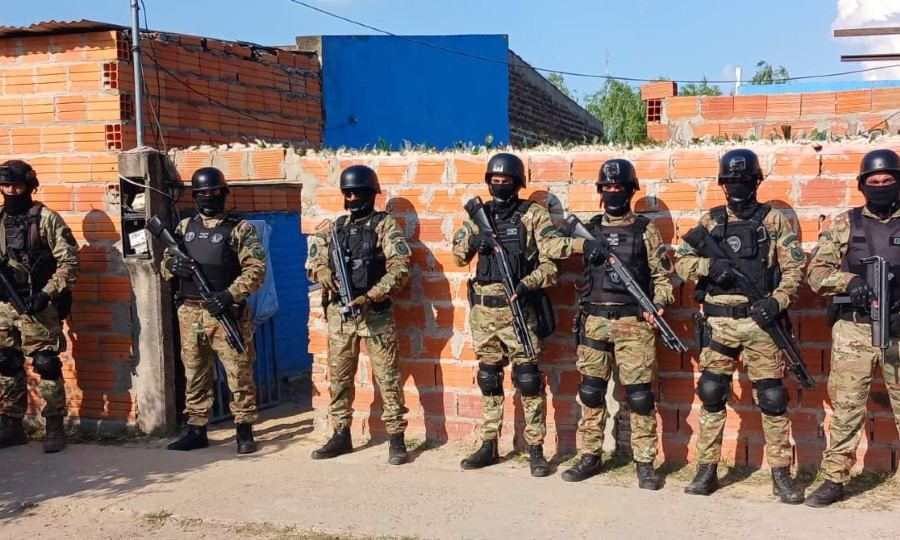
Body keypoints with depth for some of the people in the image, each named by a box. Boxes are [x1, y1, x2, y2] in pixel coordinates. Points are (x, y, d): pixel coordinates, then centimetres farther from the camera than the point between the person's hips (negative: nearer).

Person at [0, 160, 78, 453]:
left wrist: (47, 294, -17)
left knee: (46, 366, -3)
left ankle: (55, 428, 7)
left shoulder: (47, 219, -7)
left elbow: (69, 261, -10)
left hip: (39, 307, -6)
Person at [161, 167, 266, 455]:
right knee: (194, 375, 12)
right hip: (190, 313, 5)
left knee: (239, 373, -2)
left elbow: (256, 269, -8)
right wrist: (172, 265, -6)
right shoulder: (185, 227, 13)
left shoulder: (240, 228, -2)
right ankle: (196, 430, 22)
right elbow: (165, 263, 18)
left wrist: (230, 294, -21)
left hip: (226, 313, -5)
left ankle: (244, 430, 8)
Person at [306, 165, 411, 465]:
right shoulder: (334, 228, 12)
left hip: (376, 313, -5)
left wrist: (370, 296, -22)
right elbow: (313, 264, 11)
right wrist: (327, 277, -12)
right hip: (339, 313, 5)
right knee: (339, 377, 11)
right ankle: (341, 435, 23)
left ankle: (397, 438, 8)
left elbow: (400, 268, -13)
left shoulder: (385, 225, -3)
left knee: (387, 377, -1)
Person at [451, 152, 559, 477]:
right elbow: (459, 257, 12)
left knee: (528, 379, -3)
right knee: (488, 379, 12)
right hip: (483, 310, 5)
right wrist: (471, 240, -9)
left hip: (518, 308, -4)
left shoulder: (534, 215, -1)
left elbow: (553, 262, -7)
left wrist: (528, 283, -23)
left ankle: (535, 449, 7)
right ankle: (489, 445, 23)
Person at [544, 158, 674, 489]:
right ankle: (590, 456, 21)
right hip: (594, 321, 3)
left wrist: (659, 303, -13)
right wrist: (581, 243, -12)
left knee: (639, 394, -2)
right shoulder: (589, 227, 11)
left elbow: (662, 275, 5)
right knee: (591, 392, 8)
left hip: (633, 322, -2)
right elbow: (550, 247, 4)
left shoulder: (645, 229, 5)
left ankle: (645, 463, 10)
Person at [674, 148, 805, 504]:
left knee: (772, 397, 1)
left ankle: (781, 474, 14)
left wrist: (777, 301, -16)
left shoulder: (775, 220, 5)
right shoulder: (710, 221, 10)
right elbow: (681, 261, 6)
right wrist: (708, 265, -14)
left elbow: (794, 268, 0)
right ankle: (707, 470, 15)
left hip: (760, 320, -2)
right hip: (719, 322, 2)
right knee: (711, 394, 4)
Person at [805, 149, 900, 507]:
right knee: (845, 409, 4)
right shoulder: (844, 224, 5)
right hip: (853, 331, -1)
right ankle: (834, 480, 13)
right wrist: (848, 280, -16)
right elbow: (816, 271, 2)